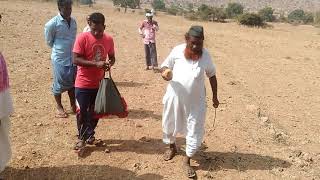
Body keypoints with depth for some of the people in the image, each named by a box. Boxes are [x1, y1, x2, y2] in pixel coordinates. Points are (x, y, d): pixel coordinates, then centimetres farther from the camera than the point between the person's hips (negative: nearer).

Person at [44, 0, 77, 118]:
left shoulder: (73, 21, 4)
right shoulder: (52, 24, -13)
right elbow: (49, 41, 0)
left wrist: (71, 50, 12)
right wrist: (59, 49, 8)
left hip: (73, 57, 5)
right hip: (59, 59, -5)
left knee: (72, 82, 11)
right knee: (59, 83, 4)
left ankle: (73, 105, 24)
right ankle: (59, 107, 21)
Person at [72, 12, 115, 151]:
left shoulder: (109, 39, 0)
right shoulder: (82, 38, -13)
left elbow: (112, 57, 12)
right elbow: (76, 60, -17)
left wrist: (109, 64, -12)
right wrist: (96, 64, -28)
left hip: (99, 83, 4)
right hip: (83, 83, -4)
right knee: (82, 112, 3)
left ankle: (90, 136, 32)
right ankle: (82, 138, 23)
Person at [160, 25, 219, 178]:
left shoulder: (205, 55, -8)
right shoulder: (177, 51, -11)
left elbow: (212, 75, 5)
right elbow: (165, 66, 0)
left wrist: (214, 96, 8)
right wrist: (165, 72, -24)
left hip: (195, 100, 0)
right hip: (175, 97, 1)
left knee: (195, 131, 5)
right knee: (170, 124, 19)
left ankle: (187, 160, 26)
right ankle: (172, 147, 50)